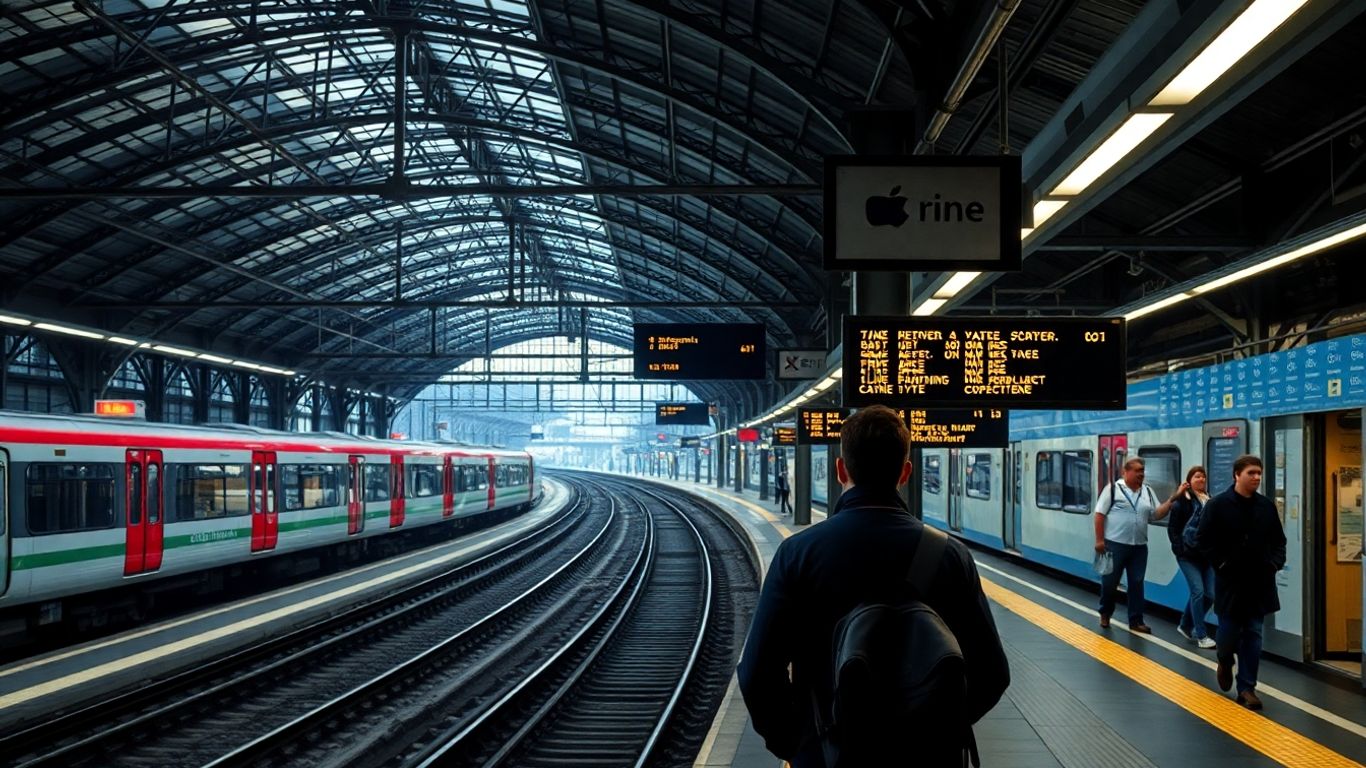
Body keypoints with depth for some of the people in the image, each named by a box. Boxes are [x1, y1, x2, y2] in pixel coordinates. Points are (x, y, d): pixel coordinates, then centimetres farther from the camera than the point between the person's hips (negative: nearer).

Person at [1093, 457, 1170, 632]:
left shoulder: (1147, 491, 9)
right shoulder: (1113, 488, -6)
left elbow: (1156, 514, 7)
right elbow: (1100, 515, -7)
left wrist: (1171, 501, -7)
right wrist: (1099, 540, -11)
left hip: (1139, 546, 4)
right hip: (1115, 544, -4)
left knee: (1137, 583, 6)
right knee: (1109, 582, 5)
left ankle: (1136, 621, 12)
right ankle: (1105, 614, 24)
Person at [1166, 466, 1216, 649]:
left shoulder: (1211, 501, 9)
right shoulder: (1182, 501, -5)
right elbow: (1172, 528, -6)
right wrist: (1180, 549, -14)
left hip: (1207, 555, 5)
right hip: (1188, 555, -5)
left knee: (1210, 594, 4)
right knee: (1198, 591, -11)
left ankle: (1186, 625, 23)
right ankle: (1201, 635, -4)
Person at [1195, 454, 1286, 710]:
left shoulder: (1267, 506, 5)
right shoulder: (1217, 505, -8)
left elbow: (1279, 540, 14)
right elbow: (1203, 540, -7)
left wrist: (1275, 563, 0)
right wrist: (1221, 564, -12)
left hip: (1260, 582, 3)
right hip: (1230, 581, -3)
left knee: (1253, 635, 4)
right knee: (1229, 630, 2)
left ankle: (1246, 688, 10)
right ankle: (1225, 662, 36)